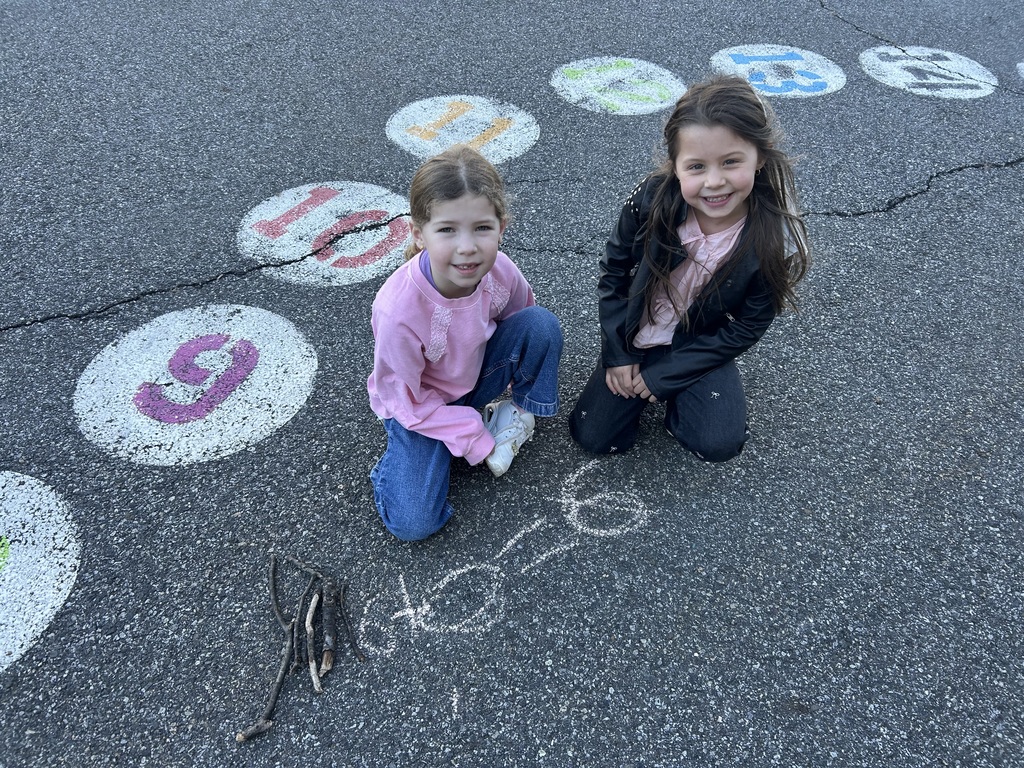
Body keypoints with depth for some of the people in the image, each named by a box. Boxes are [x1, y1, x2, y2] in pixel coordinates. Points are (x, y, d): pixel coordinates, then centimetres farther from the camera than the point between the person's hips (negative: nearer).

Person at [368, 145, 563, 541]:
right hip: (418, 405, -4)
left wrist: (524, 376, 1)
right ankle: (396, 458, 11)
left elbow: (522, 324, 3)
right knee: (413, 523, -19)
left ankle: (518, 412, 2)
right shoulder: (398, 309, -36)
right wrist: (476, 440, -18)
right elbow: (405, 401, -21)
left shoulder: (500, 271, -23)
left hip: (477, 375, 4)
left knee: (542, 323, -20)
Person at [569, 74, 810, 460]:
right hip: (634, 340, 1)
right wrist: (618, 354, -7)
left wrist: (664, 374, -15)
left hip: (700, 349, -1)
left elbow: (746, 328, -14)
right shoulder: (651, 201, -23)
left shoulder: (772, 240, -24)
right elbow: (613, 272, -6)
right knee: (591, 436, -4)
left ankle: (674, 391, 12)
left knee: (719, 443, -18)